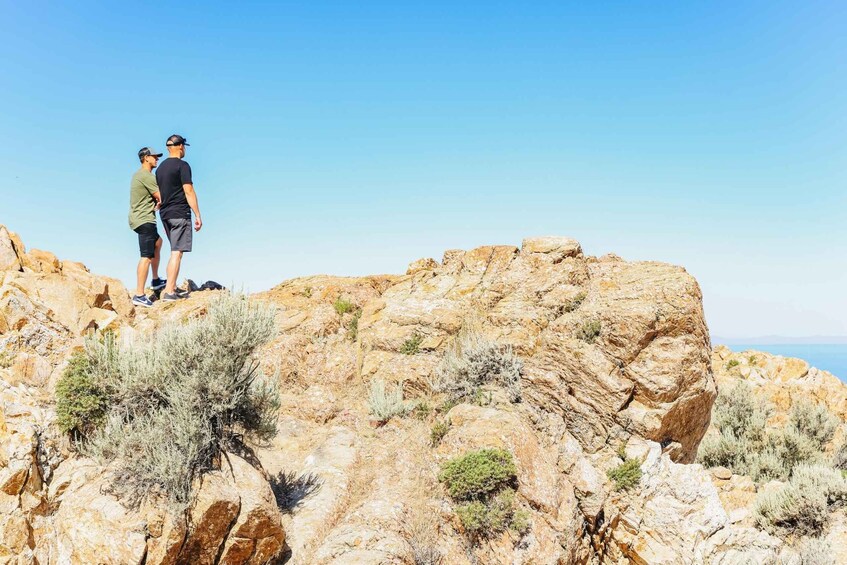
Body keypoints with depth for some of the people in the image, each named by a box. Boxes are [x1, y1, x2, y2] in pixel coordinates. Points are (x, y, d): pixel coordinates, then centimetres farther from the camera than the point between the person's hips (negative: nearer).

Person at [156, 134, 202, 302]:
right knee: (177, 252, -8)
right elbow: (188, 191, -14)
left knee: (175, 252, 17)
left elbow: (159, 194, 19)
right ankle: (169, 292, -10)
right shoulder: (182, 165, -9)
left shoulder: (160, 167, 16)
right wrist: (197, 215, -13)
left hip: (165, 214, 8)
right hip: (180, 214, -8)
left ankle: (172, 287, 17)